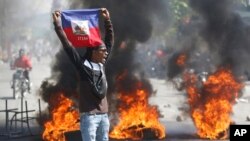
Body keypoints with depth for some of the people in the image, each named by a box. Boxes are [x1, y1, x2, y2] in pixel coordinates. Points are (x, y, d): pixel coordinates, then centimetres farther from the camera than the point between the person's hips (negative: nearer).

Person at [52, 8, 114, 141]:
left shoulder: (102, 64, 11)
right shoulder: (83, 64, -5)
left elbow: (109, 40, 19)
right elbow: (67, 45, -8)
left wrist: (107, 20, 20)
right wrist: (57, 24, -9)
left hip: (103, 115, 6)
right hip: (89, 115, -6)